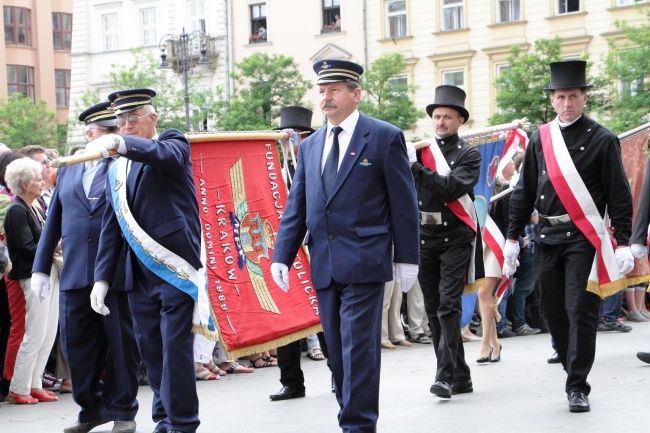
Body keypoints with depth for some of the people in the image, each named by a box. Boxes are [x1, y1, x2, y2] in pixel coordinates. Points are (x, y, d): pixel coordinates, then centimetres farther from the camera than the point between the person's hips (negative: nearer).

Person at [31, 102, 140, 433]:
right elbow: (53, 222, 17)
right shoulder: (68, 172, 15)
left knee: (121, 345, 4)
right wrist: (40, 268, 13)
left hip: (117, 274, -4)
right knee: (77, 346, 6)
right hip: (75, 277, 4)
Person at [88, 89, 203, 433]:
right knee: (150, 351, 9)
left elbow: (167, 155, -26)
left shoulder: (173, 144, 1)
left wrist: (120, 143, -41)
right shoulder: (117, 167, 18)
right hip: (139, 275, 6)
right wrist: (102, 277, 9)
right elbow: (111, 225, 17)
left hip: (175, 268, -6)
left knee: (175, 349, -7)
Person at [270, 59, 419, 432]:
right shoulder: (311, 146, 15)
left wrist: (407, 258, -4)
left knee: (359, 346, -8)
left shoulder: (385, 137, 0)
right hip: (324, 265, 6)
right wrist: (282, 257, 4)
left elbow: (404, 203, -1)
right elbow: (296, 206, 14)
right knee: (338, 350, 8)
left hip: (364, 262, -6)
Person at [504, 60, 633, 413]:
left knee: (580, 310, -7)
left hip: (584, 237, -4)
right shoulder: (540, 139, 9)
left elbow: (619, 195, -3)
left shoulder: (602, 139, -2)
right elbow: (524, 191, 13)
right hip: (547, 237, 4)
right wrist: (512, 237, 9)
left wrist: (623, 243, -9)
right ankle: (574, 369, 25)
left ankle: (577, 386, -4)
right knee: (552, 310, 9)